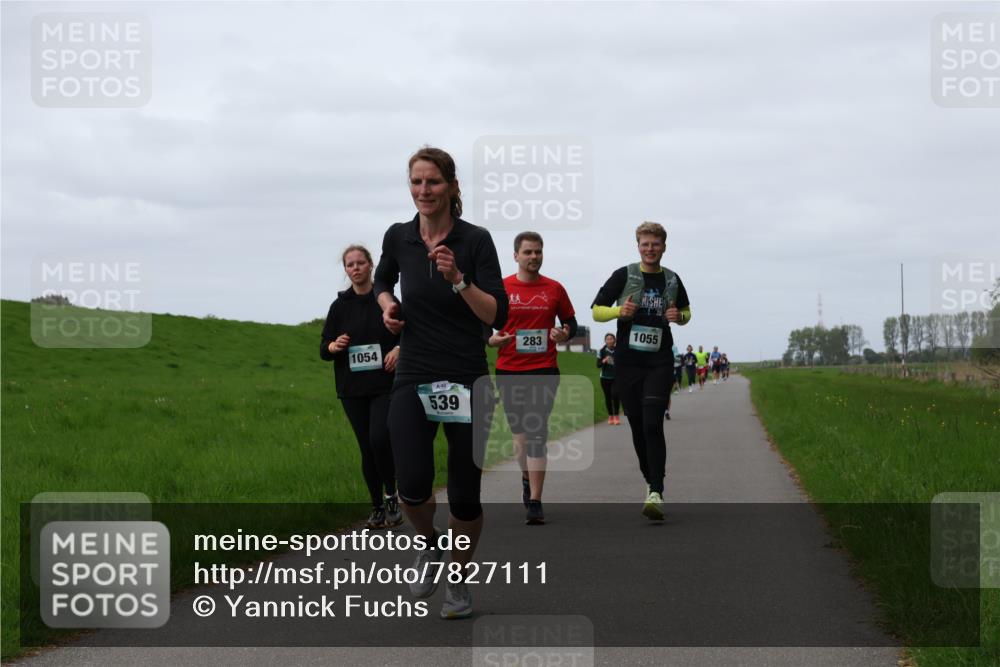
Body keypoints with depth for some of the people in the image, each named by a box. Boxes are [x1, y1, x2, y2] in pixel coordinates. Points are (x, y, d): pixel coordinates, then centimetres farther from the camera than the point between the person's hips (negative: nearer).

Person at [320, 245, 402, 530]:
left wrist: (398, 349, -14)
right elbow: (324, 349, 10)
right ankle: (377, 507, 17)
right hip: (352, 390, 3)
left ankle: (391, 496, 0)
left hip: (385, 386, -3)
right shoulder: (339, 306, 7)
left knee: (379, 439, -19)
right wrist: (333, 347, -13)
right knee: (367, 448, 5)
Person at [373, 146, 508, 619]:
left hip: (467, 380, -2)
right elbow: (382, 280, 24)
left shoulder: (475, 240, -8)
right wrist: (387, 305, 3)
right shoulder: (398, 237, 2)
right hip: (413, 379, 2)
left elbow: (497, 317, -12)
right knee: (412, 486, -15)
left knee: (464, 492, 1)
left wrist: (457, 278, -23)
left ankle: (459, 579, 26)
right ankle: (430, 545, 19)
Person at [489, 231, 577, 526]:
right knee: (519, 431, 14)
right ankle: (528, 479, 40)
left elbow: (570, 322, 13)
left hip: (544, 371, -2)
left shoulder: (554, 289, 4)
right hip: (509, 371, 2)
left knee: (537, 434, -11)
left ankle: (534, 503, -13)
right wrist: (491, 339, -14)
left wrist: (565, 334, -9)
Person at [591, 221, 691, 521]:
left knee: (653, 425, -15)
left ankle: (656, 493, -20)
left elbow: (686, 312, 24)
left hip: (660, 363, 0)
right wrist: (619, 311, -16)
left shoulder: (672, 280, 9)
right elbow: (596, 311, 4)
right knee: (638, 426, 6)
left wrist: (679, 316, 0)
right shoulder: (623, 276, 1)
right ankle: (651, 481, 26)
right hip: (627, 361, 0)